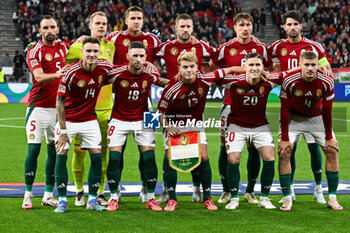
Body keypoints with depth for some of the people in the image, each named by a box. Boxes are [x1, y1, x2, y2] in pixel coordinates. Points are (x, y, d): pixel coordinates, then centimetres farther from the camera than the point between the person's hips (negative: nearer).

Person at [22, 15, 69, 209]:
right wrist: (56, 75, -41)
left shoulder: (63, 47, 11)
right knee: (33, 149, -7)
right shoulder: (35, 51, -7)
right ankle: (28, 195, 0)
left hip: (58, 106, 5)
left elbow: (68, 69, 29)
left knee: (54, 150, 5)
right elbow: (39, 77, -22)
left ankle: (48, 195, 11)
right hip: (39, 107, -5)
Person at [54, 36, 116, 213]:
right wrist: (63, 130, -17)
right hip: (68, 120, -3)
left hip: (89, 120, 3)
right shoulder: (71, 72, -20)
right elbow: (60, 101, -15)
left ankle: (92, 199, 8)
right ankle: (62, 200, 1)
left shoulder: (105, 68, -11)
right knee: (61, 156, -8)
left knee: (97, 157, -3)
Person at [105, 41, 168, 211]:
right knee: (114, 158, -8)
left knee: (149, 157, -6)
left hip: (142, 119, 1)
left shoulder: (150, 74, -11)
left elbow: (160, 81, 13)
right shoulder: (117, 73, -18)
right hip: (119, 119, -1)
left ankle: (151, 198, 6)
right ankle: (114, 197, 6)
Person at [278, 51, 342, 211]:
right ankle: (287, 198, -8)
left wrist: (329, 137, -7)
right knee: (284, 152, -15)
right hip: (294, 118, -2)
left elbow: (327, 111, -12)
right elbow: (285, 110, -18)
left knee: (332, 151, -5)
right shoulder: (289, 81, -28)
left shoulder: (327, 82, -24)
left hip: (317, 118, 2)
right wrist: (285, 138, -17)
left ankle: (332, 198, 3)